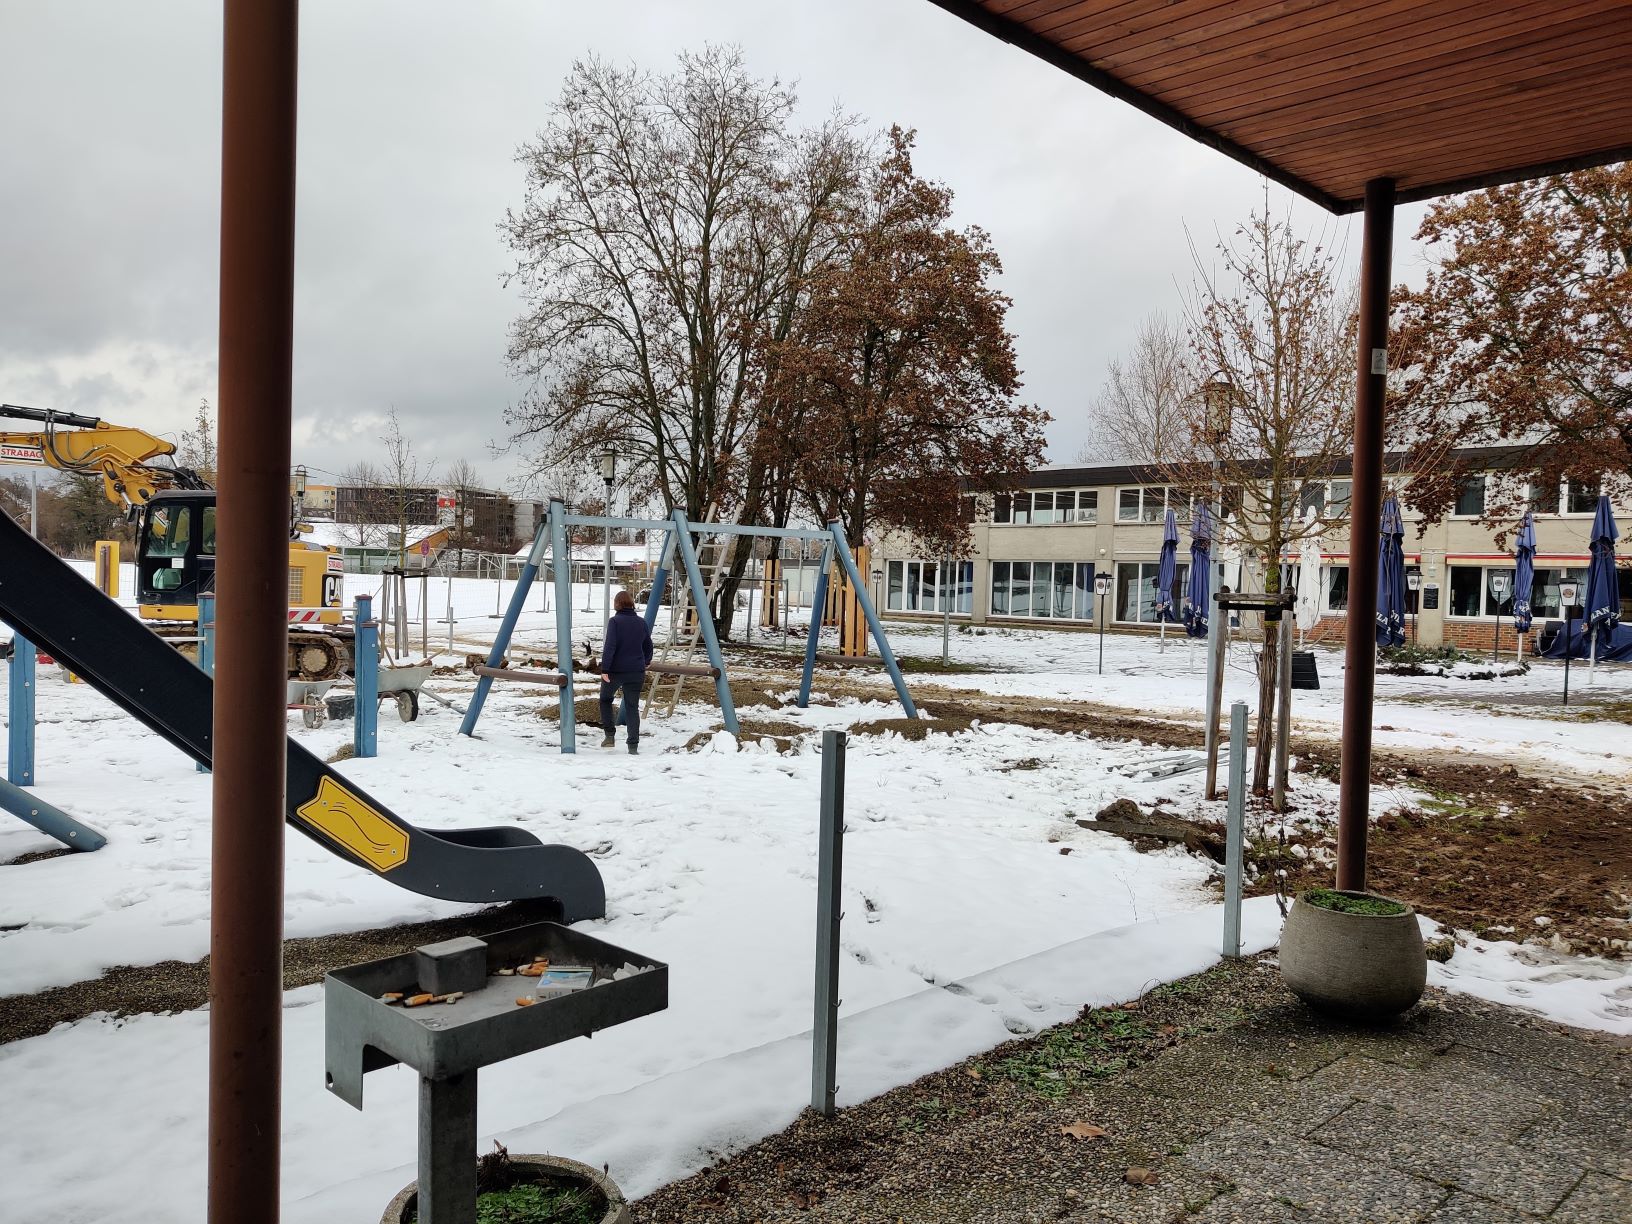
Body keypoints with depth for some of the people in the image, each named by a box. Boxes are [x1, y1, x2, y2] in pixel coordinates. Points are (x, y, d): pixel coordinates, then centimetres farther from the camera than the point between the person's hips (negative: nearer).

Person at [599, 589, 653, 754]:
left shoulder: (615, 621, -10)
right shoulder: (641, 622, 5)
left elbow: (610, 646, -19)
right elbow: (648, 646, 16)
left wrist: (604, 669, -18)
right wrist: (646, 661, 35)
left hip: (615, 670, -3)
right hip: (636, 671, 3)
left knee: (605, 700, 21)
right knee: (632, 707, 7)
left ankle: (610, 736, 15)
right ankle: (633, 745, 1)